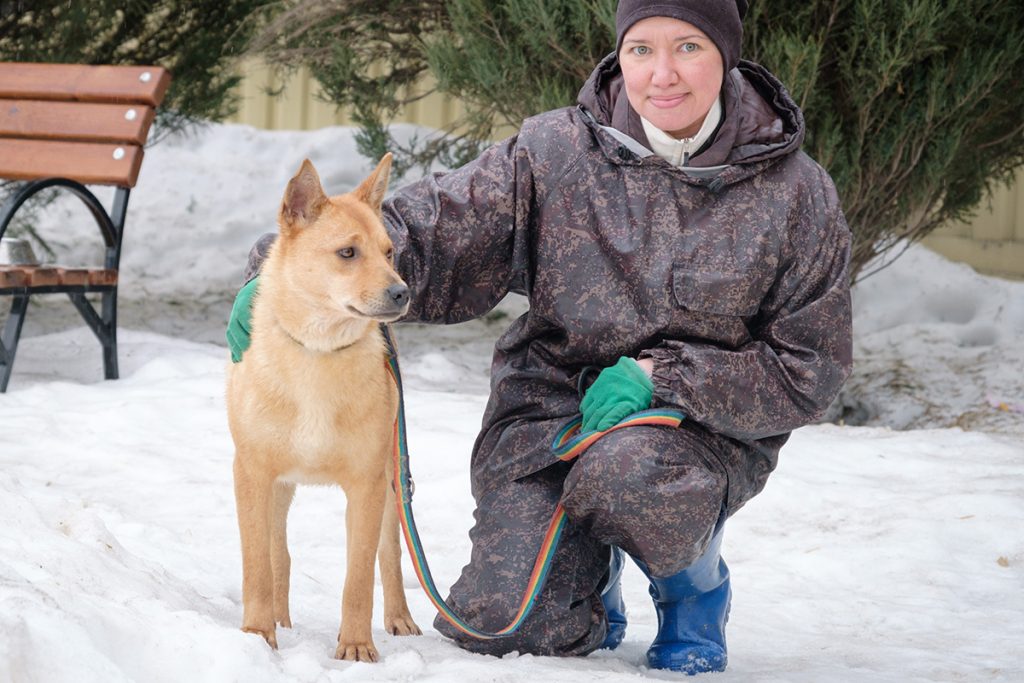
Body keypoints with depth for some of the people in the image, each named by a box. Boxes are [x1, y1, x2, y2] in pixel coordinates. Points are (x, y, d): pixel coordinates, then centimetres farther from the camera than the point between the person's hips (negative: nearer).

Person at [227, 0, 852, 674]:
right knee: (501, 620, -18)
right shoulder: (555, 153, -4)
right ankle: (592, 567, 20)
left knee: (629, 473, -38)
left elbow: (809, 368, -4)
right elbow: (431, 230, -6)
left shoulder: (796, 194, -5)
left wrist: (658, 376, -16)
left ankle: (695, 583, -1)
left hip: (702, 428, -1)